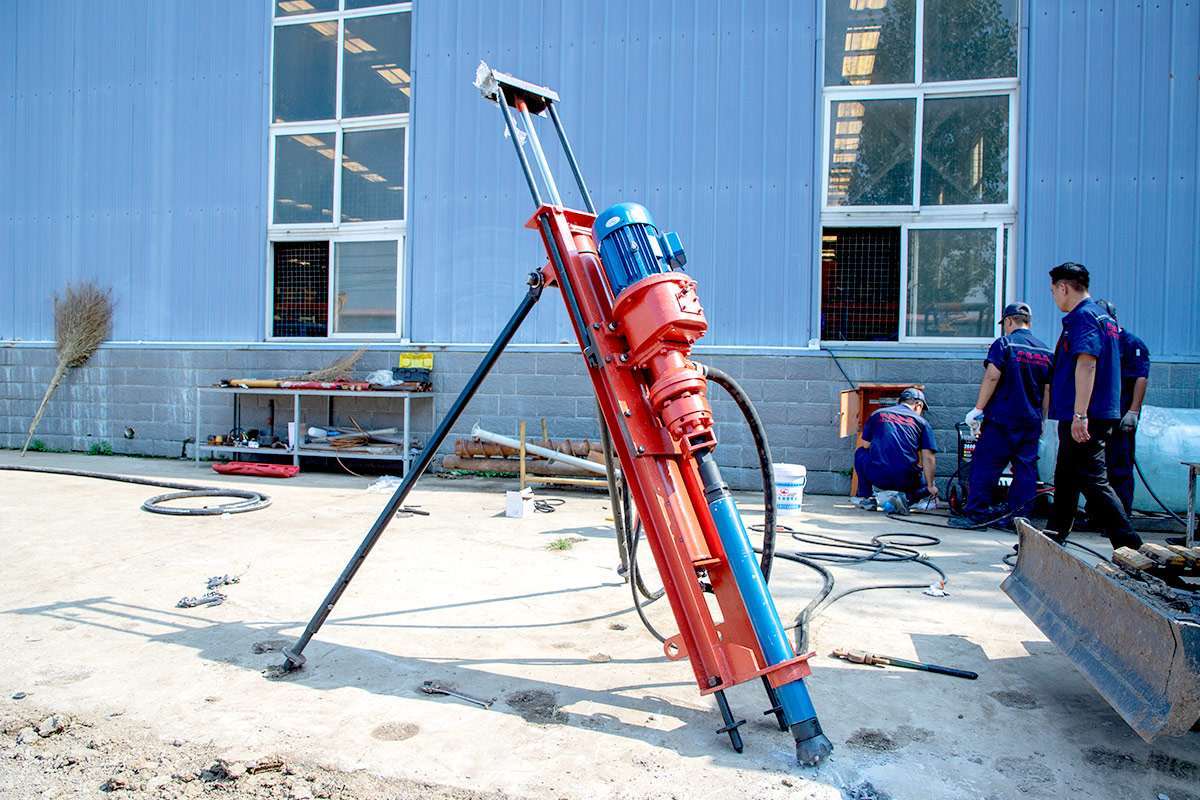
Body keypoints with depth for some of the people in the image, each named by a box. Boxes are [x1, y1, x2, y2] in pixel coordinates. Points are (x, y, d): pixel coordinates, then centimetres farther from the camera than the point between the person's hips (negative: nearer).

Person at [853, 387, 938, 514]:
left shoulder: (876, 414, 14)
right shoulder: (922, 422, 9)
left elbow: (866, 445, 18)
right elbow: (928, 458, 1)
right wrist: (930, 486, 8)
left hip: (877, 478, 1)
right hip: (905, 481, -1)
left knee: (860, 452, 31)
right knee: (927, 482, 30)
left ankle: (865, 497, 18)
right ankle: (907, 498, -3)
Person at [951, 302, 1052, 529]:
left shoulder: (1004, 343, -6)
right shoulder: (1045, 350, 12)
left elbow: (992, 377, -15)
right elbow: (1048, 391, 15)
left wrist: (978, 409, -11)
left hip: (1002, 418, -6)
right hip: (1032, 421, 6)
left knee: (985, 466, 0)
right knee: (1026, 469, 8)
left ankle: (976, 514, 1)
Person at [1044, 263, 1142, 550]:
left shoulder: (1083, 316, -13)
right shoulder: (1102, 317, 20)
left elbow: (1086, 365, -23)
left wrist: (1080, 414, -28)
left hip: (1084, 420, -11)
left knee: (1093, 481, -9)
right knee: (1066, 480, 17)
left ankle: (1130, 546, -8)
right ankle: (1053, 539, 27)